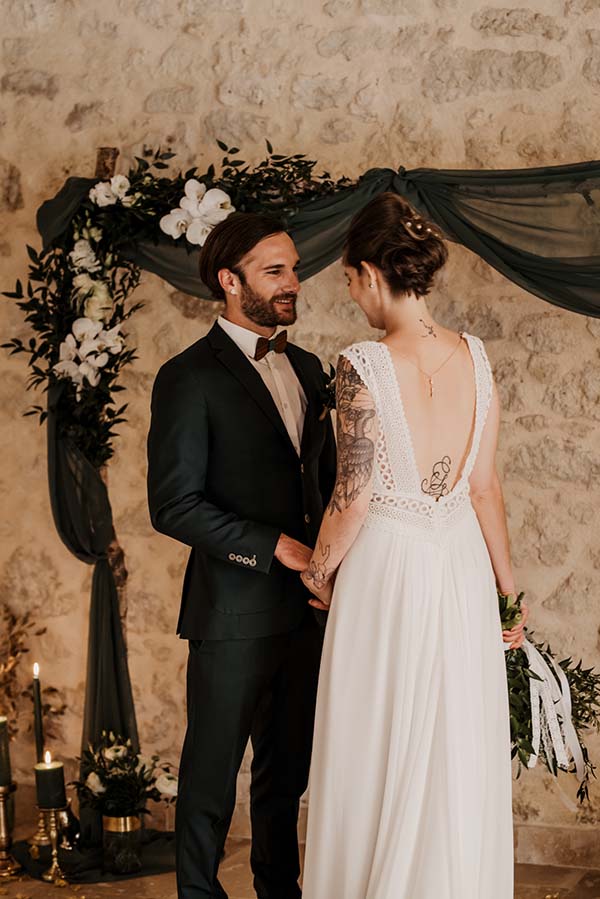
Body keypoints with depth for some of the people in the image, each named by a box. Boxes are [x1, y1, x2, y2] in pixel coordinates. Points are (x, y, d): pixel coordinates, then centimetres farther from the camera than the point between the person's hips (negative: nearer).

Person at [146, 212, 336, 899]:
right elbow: (173, 504, -14)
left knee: (289, 768, 17)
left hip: (305, 606, 6)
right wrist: (274, 546, -17)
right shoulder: (189, 377, -10)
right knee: (212, 774, 7)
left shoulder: (306, 368, 12)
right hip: (234, 614, -6)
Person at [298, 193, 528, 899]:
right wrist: (509, 588, 12)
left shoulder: (363, 367, -17)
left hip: (385, 570, -5)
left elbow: (354, 498, -15)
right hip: (462, 571, 5)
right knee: (458, 756, 16)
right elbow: (485, 487, 3)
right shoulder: (473, 357, -2)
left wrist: (319, 570, 3)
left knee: (379, 758, 10)